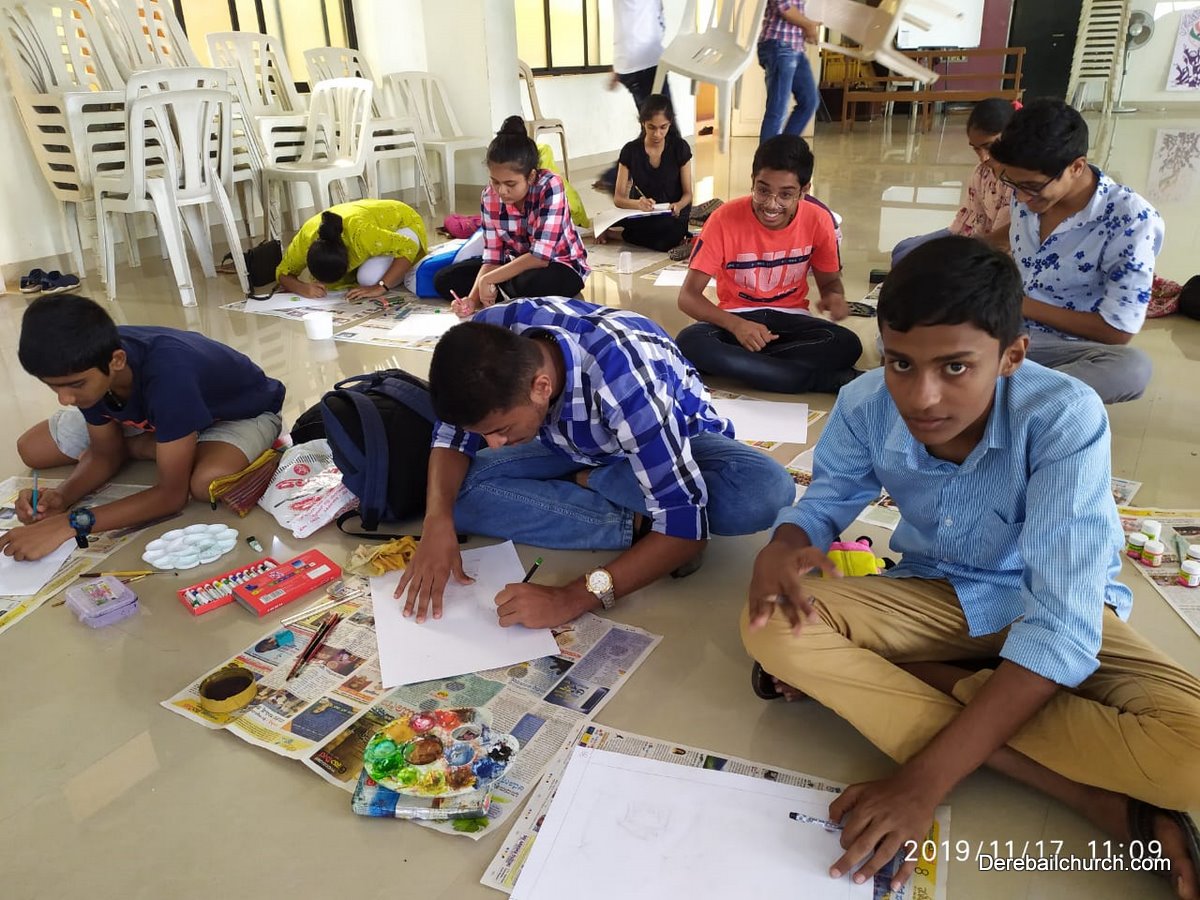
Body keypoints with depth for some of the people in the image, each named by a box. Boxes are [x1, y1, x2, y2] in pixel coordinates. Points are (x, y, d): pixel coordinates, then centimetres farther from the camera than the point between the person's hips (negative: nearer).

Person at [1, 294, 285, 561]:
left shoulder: (167, 372, -43)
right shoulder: (87, 363, -23)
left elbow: (172, 494, -37)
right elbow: (106, 453, -8)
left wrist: (72, 523, -41)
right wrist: (62, 496, -26)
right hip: (154, 415, 6)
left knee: (207, 483, -38)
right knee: (31, 450, 1)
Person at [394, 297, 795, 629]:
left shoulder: (622, 380, -43)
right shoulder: (490, 341, -28)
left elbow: (685, 524, -41)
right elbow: (452, 433, -13)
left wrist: (573, 597, -46)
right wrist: (438, 522, -31)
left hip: (675, 436, -3)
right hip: (575, 445, 4)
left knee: (768, 491, -35)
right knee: (457, 492, -20)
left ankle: (588, 481, -15)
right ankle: (638, 526, -17)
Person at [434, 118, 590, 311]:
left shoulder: (550, 186, -28)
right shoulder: (490, 196, -12)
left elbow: (540, 257, -32)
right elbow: (492, 257, -11)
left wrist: (488, 280, -30)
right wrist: (473, 298, -27)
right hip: (517, 265, 6)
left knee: (531, 283, -41)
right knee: (444, 280, -5)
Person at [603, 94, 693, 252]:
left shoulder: (680, 148, -4)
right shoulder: (630, 151, -3)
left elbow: (687, 193, 0)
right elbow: (618, 198, -7)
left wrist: (678, 206, -26)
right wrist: (638, 203, -31)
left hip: (672, 217, 0)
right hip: (641, 215, 0)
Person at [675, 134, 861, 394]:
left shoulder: (818, 220, -10)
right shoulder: (724, 219, -17)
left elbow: (830, 281, 6)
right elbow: (688, 295, -15)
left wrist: (835, 297, -21)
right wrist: (735, 324, -33)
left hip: (790, 319, 1)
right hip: (736, 318, -1)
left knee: (847, 345, -29)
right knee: (689, 343, -35)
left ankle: (734, 363, -21)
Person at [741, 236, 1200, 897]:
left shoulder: (1065, 418, -28)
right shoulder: (865, 406, -18)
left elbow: (1059, 627, -32)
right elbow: (827, 497, 2)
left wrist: (927, 778, -38)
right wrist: (783, 547, -24)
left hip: (1055, 613, -4)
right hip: (936, 596, 5)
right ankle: (1099, 796, -23)